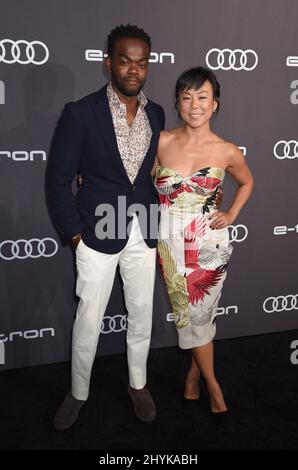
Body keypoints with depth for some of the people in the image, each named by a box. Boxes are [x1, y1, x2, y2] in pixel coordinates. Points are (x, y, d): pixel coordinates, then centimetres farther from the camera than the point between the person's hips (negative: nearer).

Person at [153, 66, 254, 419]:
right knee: (188, 313, 10)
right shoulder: (161, 142, -5)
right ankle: (212, 385, 29)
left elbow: (247, 182, 13)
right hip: (171, 242, 1)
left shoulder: (227, 151, -6)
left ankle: (194, 374, 33)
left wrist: (231, 215, 3)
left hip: (209, 242, -1)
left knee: (199, 313, 7)